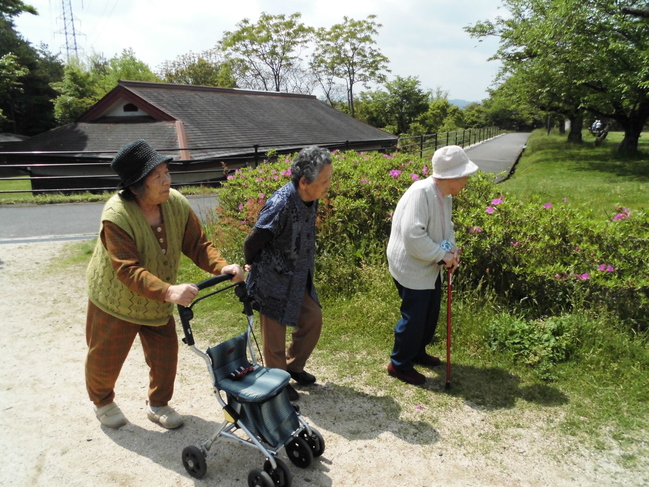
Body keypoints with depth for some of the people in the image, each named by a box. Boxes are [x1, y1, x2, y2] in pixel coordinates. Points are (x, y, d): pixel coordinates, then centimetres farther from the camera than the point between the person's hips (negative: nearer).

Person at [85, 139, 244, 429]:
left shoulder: (177, 203, -16)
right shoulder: (116, 216, -32)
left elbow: (197, 244, -12)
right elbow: (128, 271, -38)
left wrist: (221, 267, -31)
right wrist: (169, 291, -52)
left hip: (159, 301, 4)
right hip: (115, 299, -4)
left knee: (165, 354, 8)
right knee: (105, 358, 14)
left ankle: (158, 405, 35)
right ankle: (103, 402, 47)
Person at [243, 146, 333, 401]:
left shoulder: (310, 199, -6)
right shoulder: (281, 204, -31)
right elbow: (252, 242, -19)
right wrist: (252, 265, 0)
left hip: (298, 279, 8)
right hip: (273, 281, -7)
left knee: (313, 318, 15)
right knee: (275, 336, 9)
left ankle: (293, 366, 37)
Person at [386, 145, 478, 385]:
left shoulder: (446, 197, 4)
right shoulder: (421, 192, -26)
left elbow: (447, 229, 15)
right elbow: (413, 235, -32)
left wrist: (451, 251, -5)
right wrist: (442, 256, -23)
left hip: (430, 266, 10)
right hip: (411, 266, -10)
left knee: (431, 312, 20)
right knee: (414, 316, 0)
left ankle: (418, 352, 42)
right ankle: (399, 364, 20)